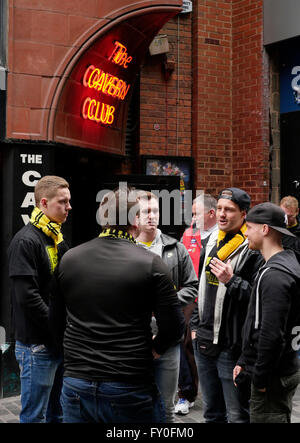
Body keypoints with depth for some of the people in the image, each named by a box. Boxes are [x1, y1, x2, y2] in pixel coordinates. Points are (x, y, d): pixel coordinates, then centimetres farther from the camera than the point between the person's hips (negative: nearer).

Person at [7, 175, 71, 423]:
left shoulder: (58, 240, 14)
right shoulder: (26, 241, -14)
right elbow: (27, 297, -22)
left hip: (59, 342, 9)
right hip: (37, 345, -8)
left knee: (57, 412, 17)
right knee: (35, 416, 1)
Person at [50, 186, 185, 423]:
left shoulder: (69, 259, 1)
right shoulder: (150, 263, -11)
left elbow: (55, 321, 9)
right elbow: (174, 326, -11)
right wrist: (153, 349, 7)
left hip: (76, 385, 4)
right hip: (130, 389, -3)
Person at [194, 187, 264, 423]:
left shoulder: (254, 249, -13)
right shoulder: (212, 241, 11)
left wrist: (231, 281, -26)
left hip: (232, 347, -7)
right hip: (205, 342, 8)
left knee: (237, 415, 2)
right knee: (211, 413, 20)